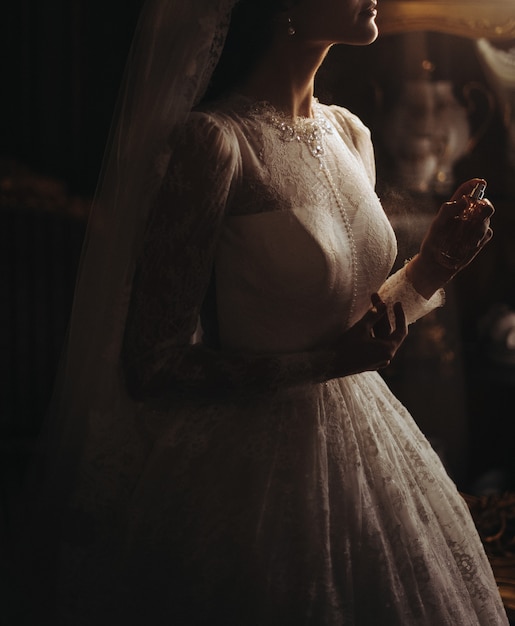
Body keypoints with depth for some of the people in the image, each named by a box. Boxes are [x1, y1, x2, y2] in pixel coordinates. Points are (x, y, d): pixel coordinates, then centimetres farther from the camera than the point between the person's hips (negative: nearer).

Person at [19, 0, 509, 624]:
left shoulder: (350, 135, 4)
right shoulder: (214, 141, -19)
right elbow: (151, 366, -18)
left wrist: (433, 262, -2)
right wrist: (329, 361, -21)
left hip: (356, 445, 8)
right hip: (261, 472, -7)